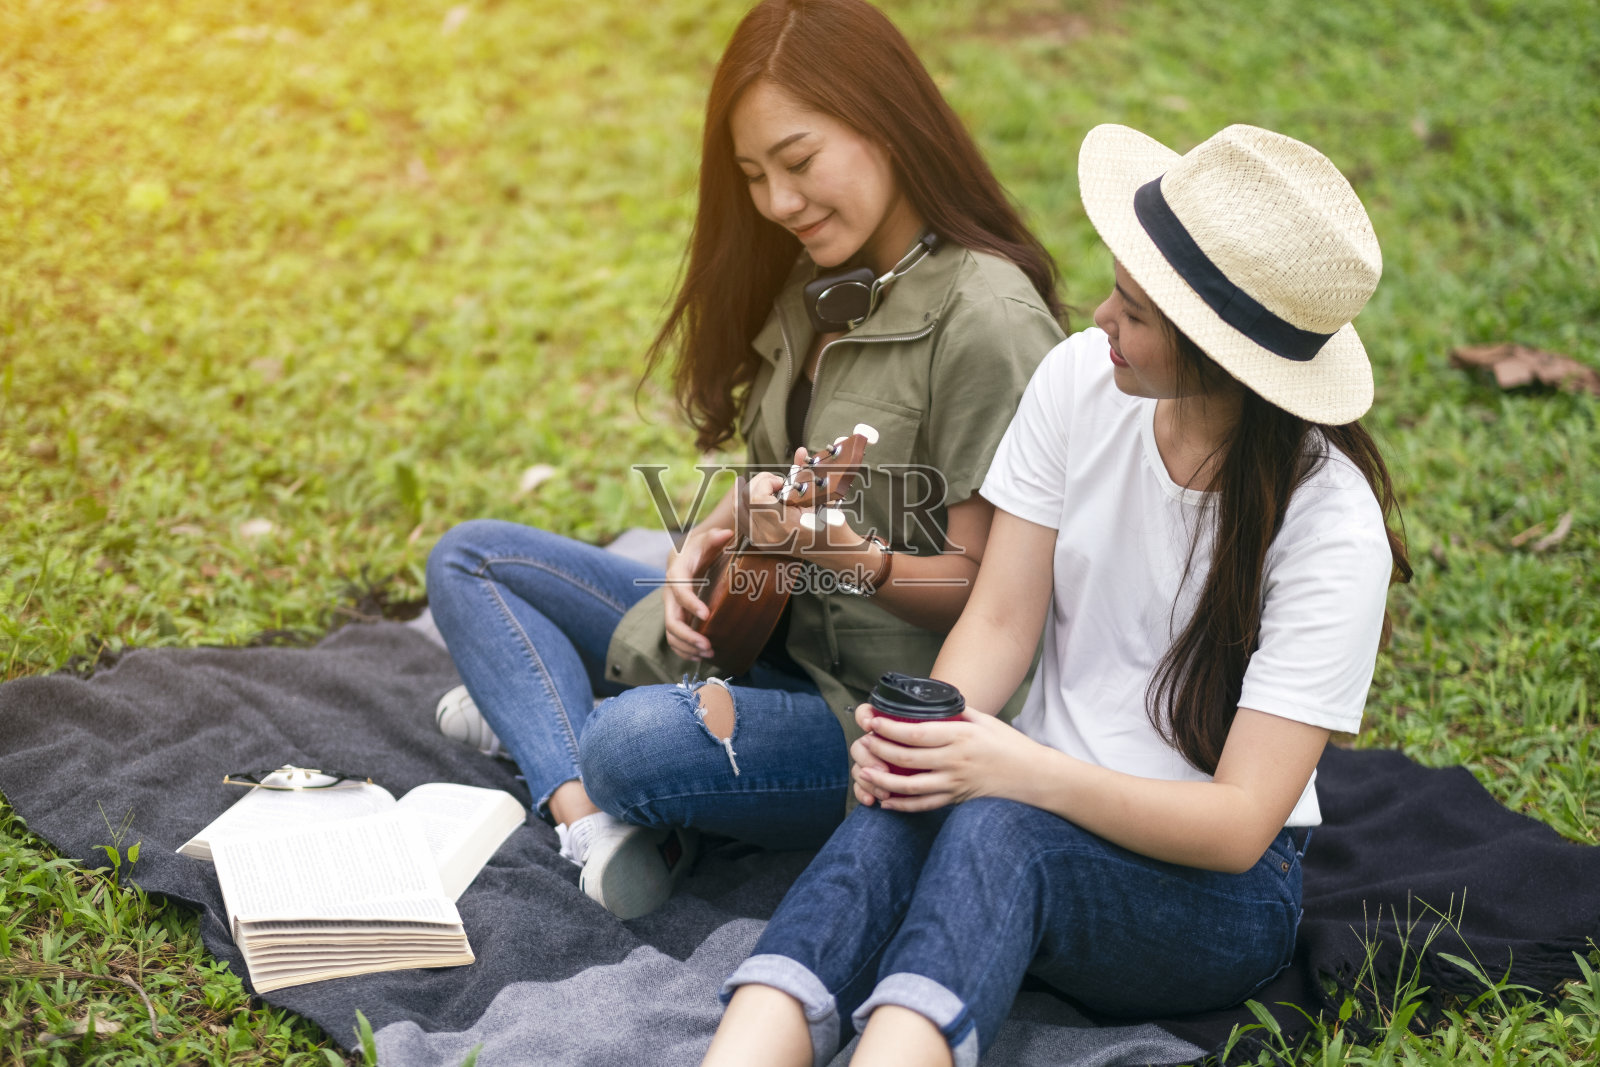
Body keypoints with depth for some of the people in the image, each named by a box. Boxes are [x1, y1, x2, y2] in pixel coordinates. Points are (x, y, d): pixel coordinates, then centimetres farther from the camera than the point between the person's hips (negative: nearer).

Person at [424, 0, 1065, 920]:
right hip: (764, 631, 10)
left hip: (875, 710, -9)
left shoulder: (987, 321, -20)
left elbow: (990, 591, -17)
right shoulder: (817, 284, 6)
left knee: (638, 741, -38)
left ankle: (532, 707, -2)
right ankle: (587, 816, -14)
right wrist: (711, 542, -4)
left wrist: (850, 557, -34)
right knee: (468, 558, 7)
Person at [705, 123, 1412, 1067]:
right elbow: (1001, 620, -2)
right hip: (1045, 804, 4)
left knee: (995, 830, -36)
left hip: (1218, 892, -4)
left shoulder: (1333, 528, -18)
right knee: (896, 816, -32)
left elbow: (1239, 823, -20)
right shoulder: (1082, 379, -3)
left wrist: (1022, 772, -33)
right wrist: (924, 732, -23)